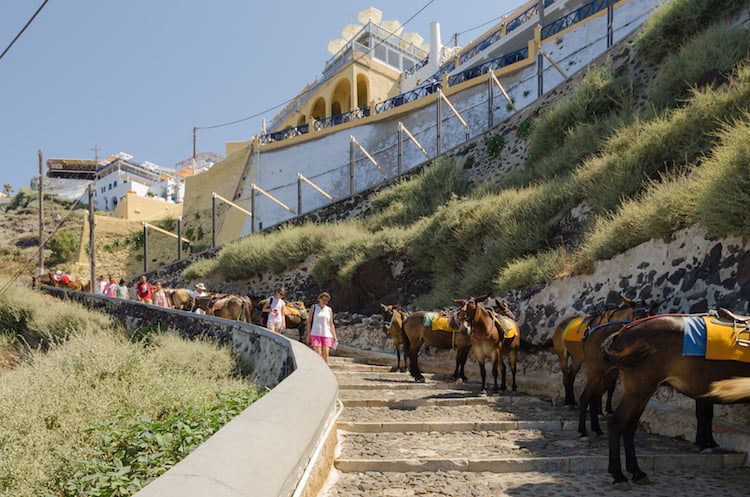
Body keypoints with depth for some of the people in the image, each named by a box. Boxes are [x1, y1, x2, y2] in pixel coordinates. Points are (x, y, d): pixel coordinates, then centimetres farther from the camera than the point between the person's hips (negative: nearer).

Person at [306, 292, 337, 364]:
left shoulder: (329, 310, 11)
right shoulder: (314, 307, 6)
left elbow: (331, 324, 14)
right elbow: (309, 321, 6)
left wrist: (334, 336, 8)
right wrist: (308, 334, -1)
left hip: (327, 334, 2)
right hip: (316, 334, -2)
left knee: (325, 354, -3)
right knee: (318, 354, -9)